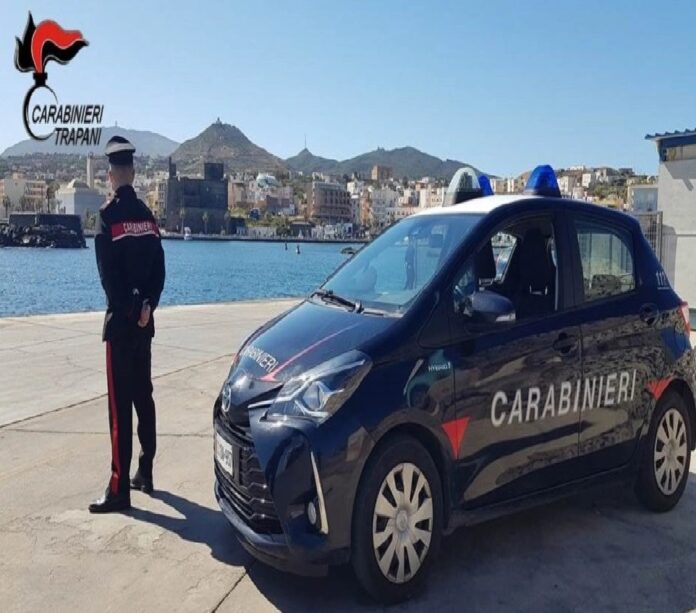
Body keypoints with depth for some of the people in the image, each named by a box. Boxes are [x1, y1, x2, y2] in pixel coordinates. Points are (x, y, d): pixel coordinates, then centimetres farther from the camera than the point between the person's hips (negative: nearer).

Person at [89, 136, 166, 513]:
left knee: (120, 402, -5)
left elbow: (108, 273, -14)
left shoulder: (109, 214, -11)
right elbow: (158, 268, 4)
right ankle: (145, 473, 24)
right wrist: (147, 305, -3)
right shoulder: (147, 215, 9)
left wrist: (127, 309, -5)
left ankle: (119, 489, -2)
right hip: (144, 318, 7)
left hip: (121, 319, -7)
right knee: (143, 394, 14)